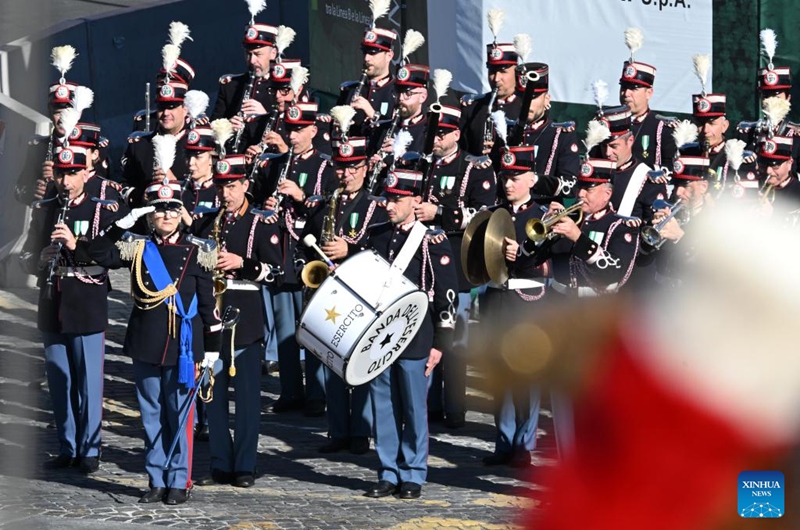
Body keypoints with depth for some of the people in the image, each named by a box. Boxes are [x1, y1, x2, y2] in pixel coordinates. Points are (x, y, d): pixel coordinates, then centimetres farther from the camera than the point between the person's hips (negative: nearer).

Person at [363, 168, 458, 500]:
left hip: (414, 340, -5)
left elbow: (448, 297, -5)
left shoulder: (433, 242, -5)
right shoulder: (376, 235, 10)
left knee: (414, 409, 2)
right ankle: (388, 474, 14)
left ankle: (413, 476, 10)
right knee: (383, 406, 7)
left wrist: (440, 344, -8)